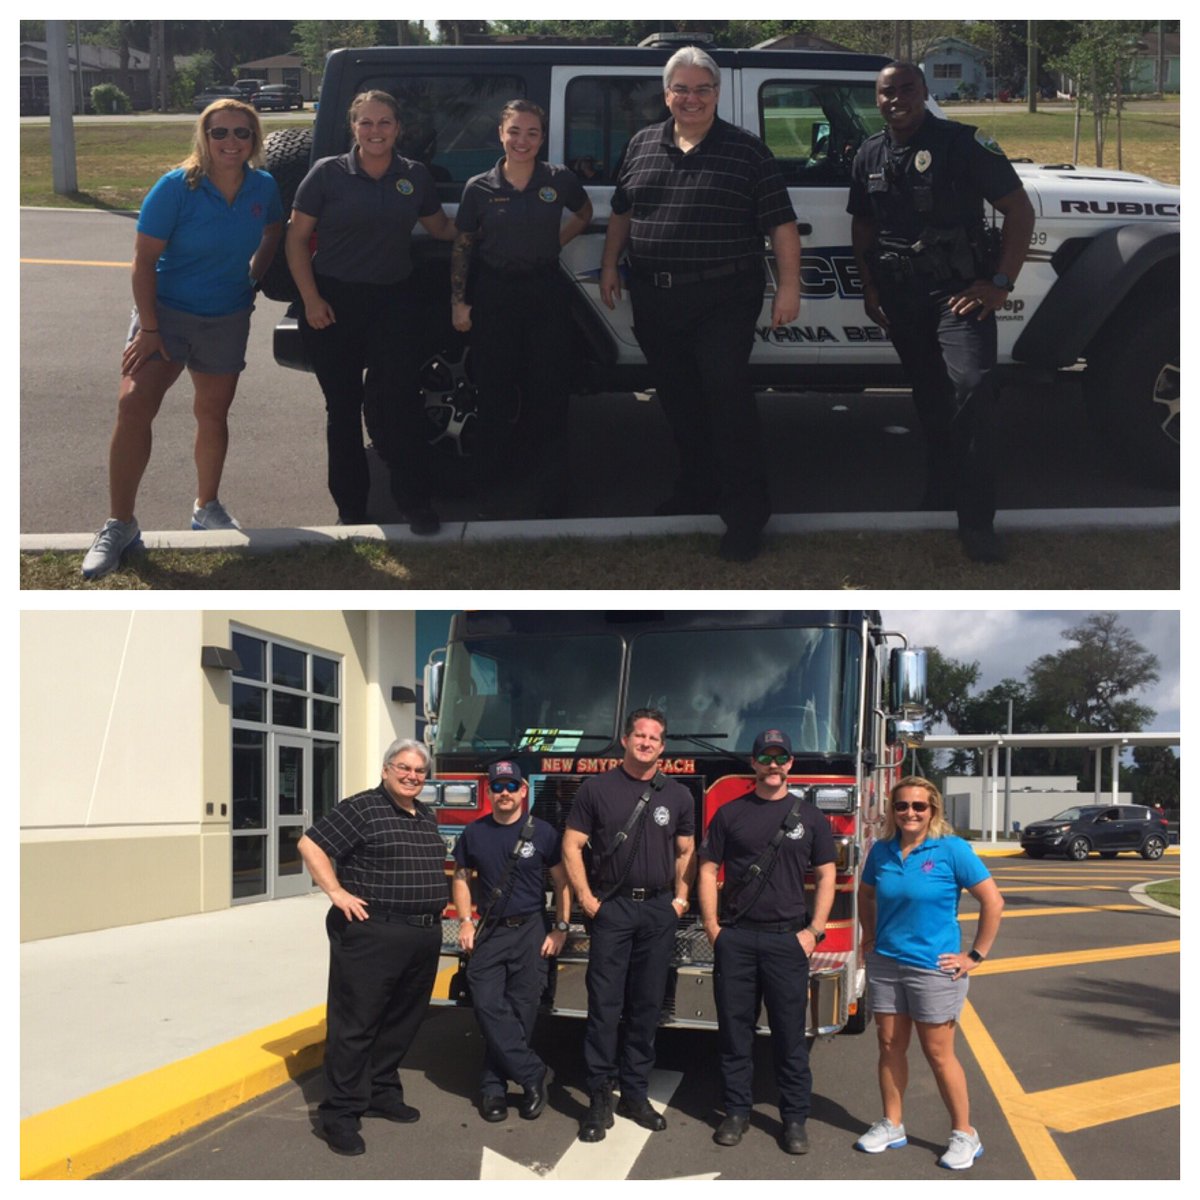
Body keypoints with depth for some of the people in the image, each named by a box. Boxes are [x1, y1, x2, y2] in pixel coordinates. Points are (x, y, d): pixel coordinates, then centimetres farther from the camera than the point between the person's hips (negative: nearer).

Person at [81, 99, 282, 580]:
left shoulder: (263, 188, -6)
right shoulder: (176, 187, -17)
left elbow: (273, 234, 17)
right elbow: (144, 260, -15)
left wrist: (251, 280, 10)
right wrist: (148, 328, -19)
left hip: (227, 320, 4)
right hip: (166, 311, -3)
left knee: (213, 414, 14)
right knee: (133, 407, -16)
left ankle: (207, 507, 35)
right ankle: (119, 525, -9)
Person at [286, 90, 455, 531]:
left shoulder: (415, 176, 4)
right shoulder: (328, 173, -4)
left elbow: (440, 227, 18)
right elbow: (296, 238, -2)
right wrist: (310, 299, -10)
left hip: (393, 300, 1)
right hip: (334, 302, -1)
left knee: (400, 398, -10)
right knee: (342, 406, 8)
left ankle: (415, 500, -1)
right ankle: (350, 507, 19)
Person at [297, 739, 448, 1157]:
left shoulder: (426, 818, 16)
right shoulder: (360, 809, -9)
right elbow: (310, 845, -11)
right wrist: (337, 893, -16)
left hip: (423, 937, 8)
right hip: (372, 934, -8)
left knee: (402, 1021, 15)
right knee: (355, 1024, -4)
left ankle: (382, 1093, 30)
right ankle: (339, 1114, 1)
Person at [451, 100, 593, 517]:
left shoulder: (559, 181, -2)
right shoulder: (479, 188, -2)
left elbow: (584, 214, 18)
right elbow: (462, 247, 4)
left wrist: (555, 242, 4)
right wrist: (458, 301, -1)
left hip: (546, 293, 0)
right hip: (493, 295, 0)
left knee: (547, 393, 0)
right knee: (495, 389, 5)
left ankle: (551, 498, 5)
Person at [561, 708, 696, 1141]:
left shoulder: (677, 795, 9)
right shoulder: (597, 788, 2)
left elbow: (686, 852, 15)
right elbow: (572, 845, 1)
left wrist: (681, 899, 5)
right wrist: (586, 899, -6)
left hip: (659, 911, 3)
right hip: (611, 909, -3)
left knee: (647, 1007, 7)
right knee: (605, 1006, -4)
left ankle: (635, 1094, 16)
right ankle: (599, 1098, 1)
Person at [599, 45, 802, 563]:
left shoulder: (746, 151, -3)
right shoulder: (641, 146, 10)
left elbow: (781, 224, -5)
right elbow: (621, 212, 21)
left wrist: (789, 286, -11)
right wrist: (609, 266, 15)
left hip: (723, 301, -5)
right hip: (654, 300, 5)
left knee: (727, 396, -10)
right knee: (678, 399, 13)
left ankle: (746, 510, -4)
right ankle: (697, 486, 30)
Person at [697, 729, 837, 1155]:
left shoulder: (809, 816, 5)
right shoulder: (730, 813, 6)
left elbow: (826, 876, 6)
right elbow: (708, 871, 7)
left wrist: (814, 931, -3)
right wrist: (712, 926, -2)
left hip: (787, 940, -1)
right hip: (735, 939, 1)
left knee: (790, 1035, 3)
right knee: (734, 1029, 7)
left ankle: (795, 1119, 11)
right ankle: (737, 1111, 18)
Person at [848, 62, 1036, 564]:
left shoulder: (963, 143, -8)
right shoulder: (869, 156, 9)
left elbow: (1020, 210, -8)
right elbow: (862, 226, 21)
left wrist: (999, 284, -14)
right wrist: (869, 287, 12)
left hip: (957, 290, -5)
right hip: (900, 296, 6)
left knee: (971, 386, -22)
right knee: (929, 396, 15)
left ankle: (977, 520, -17)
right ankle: (941, 488, 36)